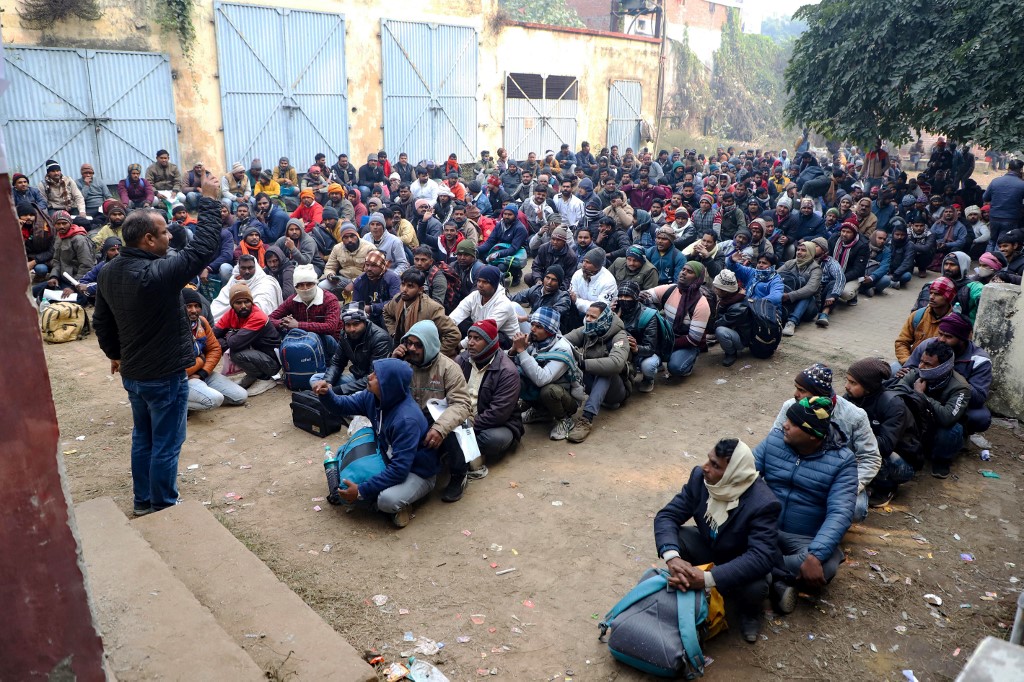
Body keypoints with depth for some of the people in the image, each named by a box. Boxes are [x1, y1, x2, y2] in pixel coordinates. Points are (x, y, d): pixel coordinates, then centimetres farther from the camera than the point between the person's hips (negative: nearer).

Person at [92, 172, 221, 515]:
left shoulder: (108, 272, 1)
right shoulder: (158, 272, -27)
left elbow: (101, 321, 11)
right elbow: (203, 248, -24)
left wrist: (114, 354, 26)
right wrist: (210, 202, -16)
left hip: (132, 372, 8)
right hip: (164, 375, -8)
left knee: (142, 437, 21)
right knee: (165, 444, 6)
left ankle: (142, 500, 33)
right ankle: (163, 506, 18)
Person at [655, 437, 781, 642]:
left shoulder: (763, 503, -33)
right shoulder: (700, 477, -21)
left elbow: (762, 556, -39)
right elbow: (667, 515, -20)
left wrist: (708, 578, -49)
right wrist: (672, 558, -41)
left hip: (742, 564, -3)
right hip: (707, 546, 3)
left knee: (754, 587, -35)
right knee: (672, 540, -26)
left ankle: (749, 611, 3)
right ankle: (687, 587, 3)